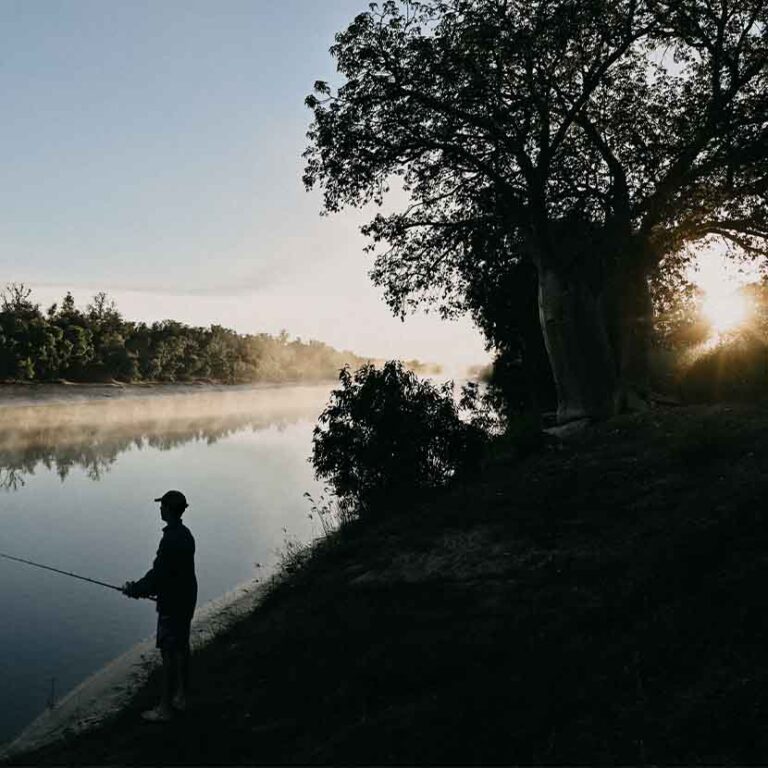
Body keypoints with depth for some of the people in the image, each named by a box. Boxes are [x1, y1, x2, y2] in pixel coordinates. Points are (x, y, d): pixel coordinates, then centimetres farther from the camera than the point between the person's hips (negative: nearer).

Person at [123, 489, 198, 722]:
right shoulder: (185, 534, 7)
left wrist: (135, 589, -7)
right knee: (181, 647, 18)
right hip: (186, 600, 9)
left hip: (172, 605, -9)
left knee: (169, 653, 0)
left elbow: (159, 574, -22)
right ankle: (180, 697, 31)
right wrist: (141, 588, 15)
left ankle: (165, 708, 11)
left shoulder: (171, 540, -23)